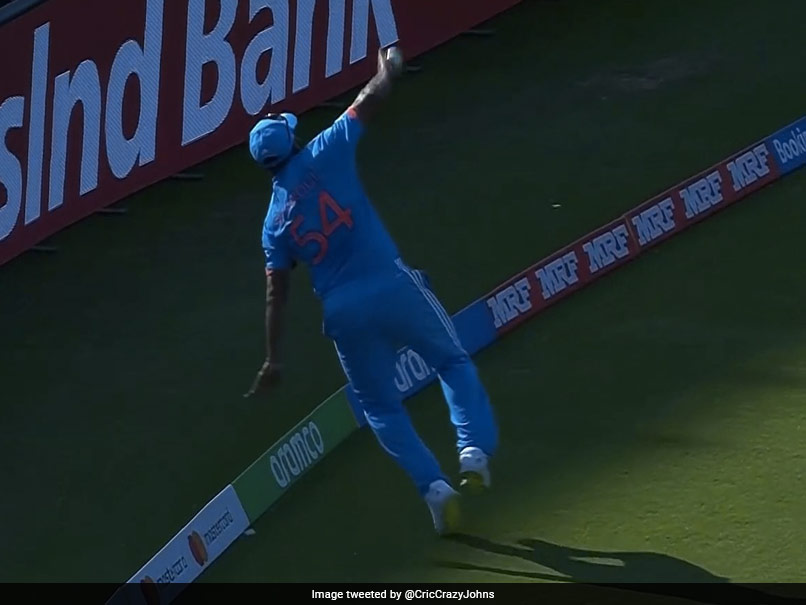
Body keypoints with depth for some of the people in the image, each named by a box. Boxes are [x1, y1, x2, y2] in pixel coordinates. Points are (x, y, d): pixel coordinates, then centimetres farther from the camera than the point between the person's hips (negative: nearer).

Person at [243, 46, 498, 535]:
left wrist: (274, 359, 11)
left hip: (344, 315, 2)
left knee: (382, 408, 19)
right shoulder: (323, 158, 0)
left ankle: (433, 485, 3)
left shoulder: (275, 221, 9)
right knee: (454, 363, 17)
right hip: (393, 287, -2)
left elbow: (278, 294, 7)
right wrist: (387, 73, 27)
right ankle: (474, 449, -5)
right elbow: (370, 101, 6)